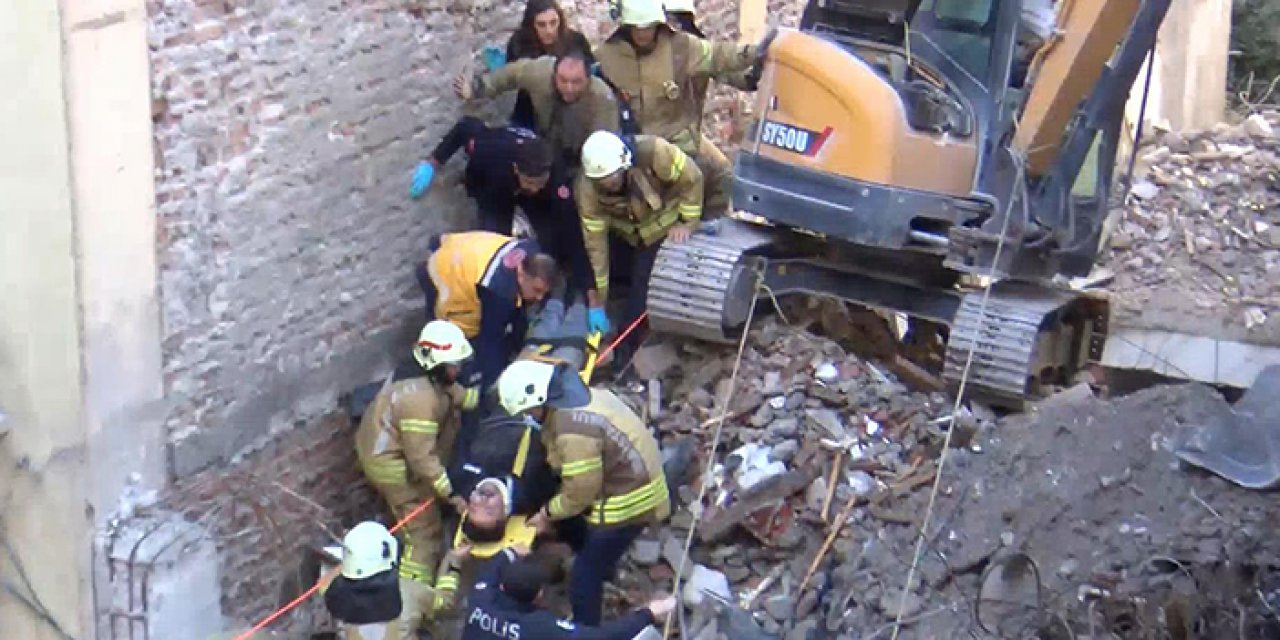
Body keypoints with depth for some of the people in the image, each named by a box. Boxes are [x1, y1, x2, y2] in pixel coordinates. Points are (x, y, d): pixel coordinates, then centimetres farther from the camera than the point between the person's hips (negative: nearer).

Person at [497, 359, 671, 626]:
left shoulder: (574, 430, -31)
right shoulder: (577, 395, 1)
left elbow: (580, 493, -22)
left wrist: (548, 513, -6)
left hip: (628, 502, -10)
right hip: (636, 484, 10)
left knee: (584, 575, 3)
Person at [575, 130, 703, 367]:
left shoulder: (652, 152, -39)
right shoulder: (586, 189, -31)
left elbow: (691, 178, -22)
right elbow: (595, 244, -27)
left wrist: (687, 222, -17)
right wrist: (596, 304, -24)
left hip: (661, 227, -2)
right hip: (622, 230, 2)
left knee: (642, 286, -11)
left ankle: (624, 354, 2)